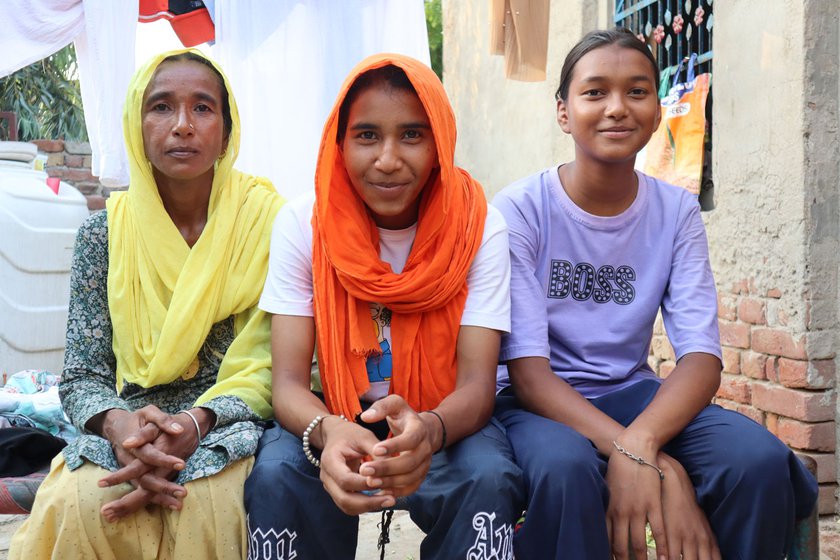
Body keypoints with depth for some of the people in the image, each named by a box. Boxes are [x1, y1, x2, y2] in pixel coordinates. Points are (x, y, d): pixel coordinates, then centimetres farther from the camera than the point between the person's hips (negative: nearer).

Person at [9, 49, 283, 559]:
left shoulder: (267, 221, -1)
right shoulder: (105, 233, 5)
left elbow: (272, 366, -6)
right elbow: (83, 374, 3)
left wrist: (195, 424, -25)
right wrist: (117, 424, -22)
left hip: (229, 431, -2)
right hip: (125, 436, 2)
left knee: (206, 504, -36)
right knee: (79, 503, -31)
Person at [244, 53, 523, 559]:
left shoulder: (477, 227, -13)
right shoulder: (303, 224, -11)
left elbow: (477, 384, -19)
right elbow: (289, 381, -16)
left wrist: (428, 431, -44)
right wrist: (328, 433, -41)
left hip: (445, 421, 0)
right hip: (336, 420, 1)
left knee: (489, 479, -32)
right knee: (276, 477, -30)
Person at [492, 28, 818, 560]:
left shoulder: (677, 212, 0)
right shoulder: (520, 210, -10)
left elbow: (702, 355, -9)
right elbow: (527, 369, -17)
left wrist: (638, 442, -31)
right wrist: (642, 458, -32)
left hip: (634, 395, 4)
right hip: (540, 402, -3)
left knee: (760, 459, -24)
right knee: (565, 467, -38)